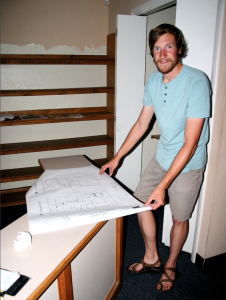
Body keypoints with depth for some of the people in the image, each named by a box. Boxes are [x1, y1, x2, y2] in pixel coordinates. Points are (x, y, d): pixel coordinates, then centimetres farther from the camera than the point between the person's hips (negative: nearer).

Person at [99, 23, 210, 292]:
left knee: (179, 219, 10)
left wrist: (163, 186, -29)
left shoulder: (196, 82, -24)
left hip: (188, 163, -6)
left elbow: (190, 144, -26)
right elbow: (141, 124, 7)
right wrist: (117, 158, 7)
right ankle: (151, 259, 33)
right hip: (162, 156, 6)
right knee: (141, 201, 10)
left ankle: (170, 266, 39)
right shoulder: (153, 81, -2)